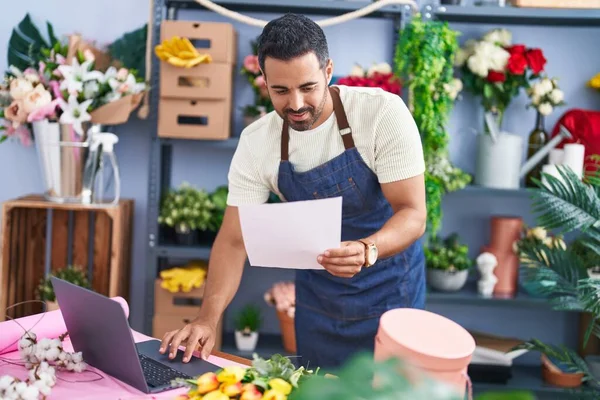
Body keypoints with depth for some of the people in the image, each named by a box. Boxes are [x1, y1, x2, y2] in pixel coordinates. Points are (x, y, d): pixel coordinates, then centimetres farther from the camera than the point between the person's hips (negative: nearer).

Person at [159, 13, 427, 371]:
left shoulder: (383, 112, -22)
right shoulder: (256, 143, -12)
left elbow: (413, 213, -22)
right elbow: (234, 239, -11)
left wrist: (366, 250, -43)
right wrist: (208, 317, -26)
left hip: (388, 289, -2)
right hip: (317, 298, 3)